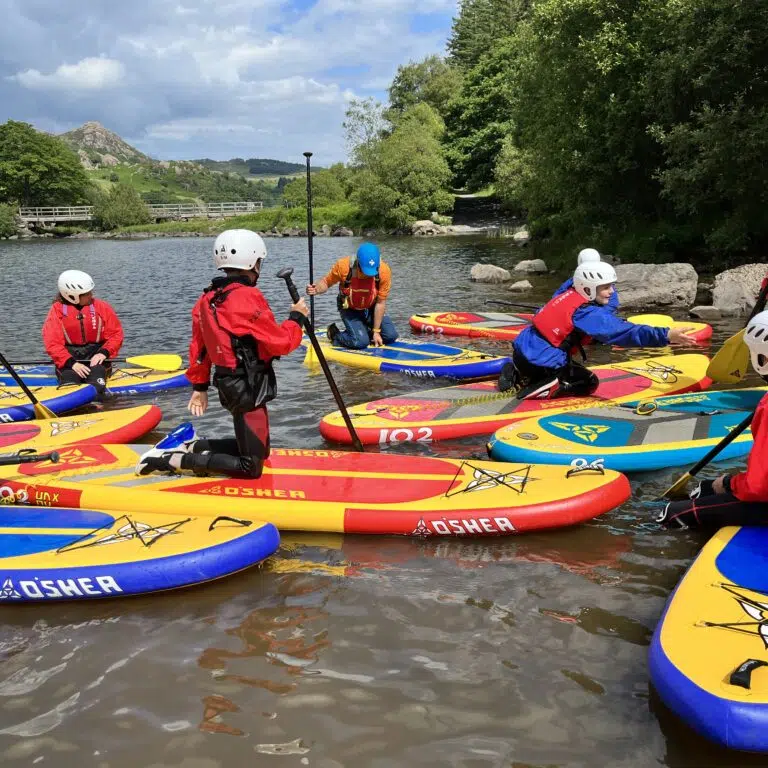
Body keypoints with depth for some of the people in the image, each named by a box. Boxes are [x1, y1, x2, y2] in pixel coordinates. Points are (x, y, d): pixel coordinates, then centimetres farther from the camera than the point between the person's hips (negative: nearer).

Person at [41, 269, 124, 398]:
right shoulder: (57, 310, -1)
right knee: (70, 378, -30)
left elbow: (116, 334, 4)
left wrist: (104, 353, -16)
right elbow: (52, 343, -8)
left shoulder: (101, 307, 3)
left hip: (95, 355, 1)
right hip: (69, 356, 0)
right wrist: (71, 363, -23)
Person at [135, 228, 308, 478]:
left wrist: (199, 385, 19)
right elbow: (280, 343, -16)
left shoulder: (208, 298, 6)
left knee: (259, 449, 22)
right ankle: (172, 460, -7)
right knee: (251, 466, -2)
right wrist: (296, 318, 1)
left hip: (229, 383, 9)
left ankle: (189, 444, 17)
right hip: (249, 388, -9)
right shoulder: (247, 298, -19)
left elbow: (199, 346, 11)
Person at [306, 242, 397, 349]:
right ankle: (335, 335, 9)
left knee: (391, 336, -9)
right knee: (360, 342, -21)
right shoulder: (343, 266, -29)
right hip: (349, 309, -3)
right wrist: (316, 290, -37)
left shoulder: (384, 271, -26)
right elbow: (326, 282, -13)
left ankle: (365, 331, 19)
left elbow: (380, 302, -19)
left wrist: (376, 331, -14)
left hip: (371, 308, 3)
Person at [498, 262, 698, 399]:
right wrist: (667, 336, -35)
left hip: (525, 349, 9)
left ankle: (517, 375, 15)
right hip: (538, 360, -9)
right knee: (588, 383, 3)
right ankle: (536, 391, -8)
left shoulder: (570, 296, 8)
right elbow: (625, 332, -29)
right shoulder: (587, 312, -20)